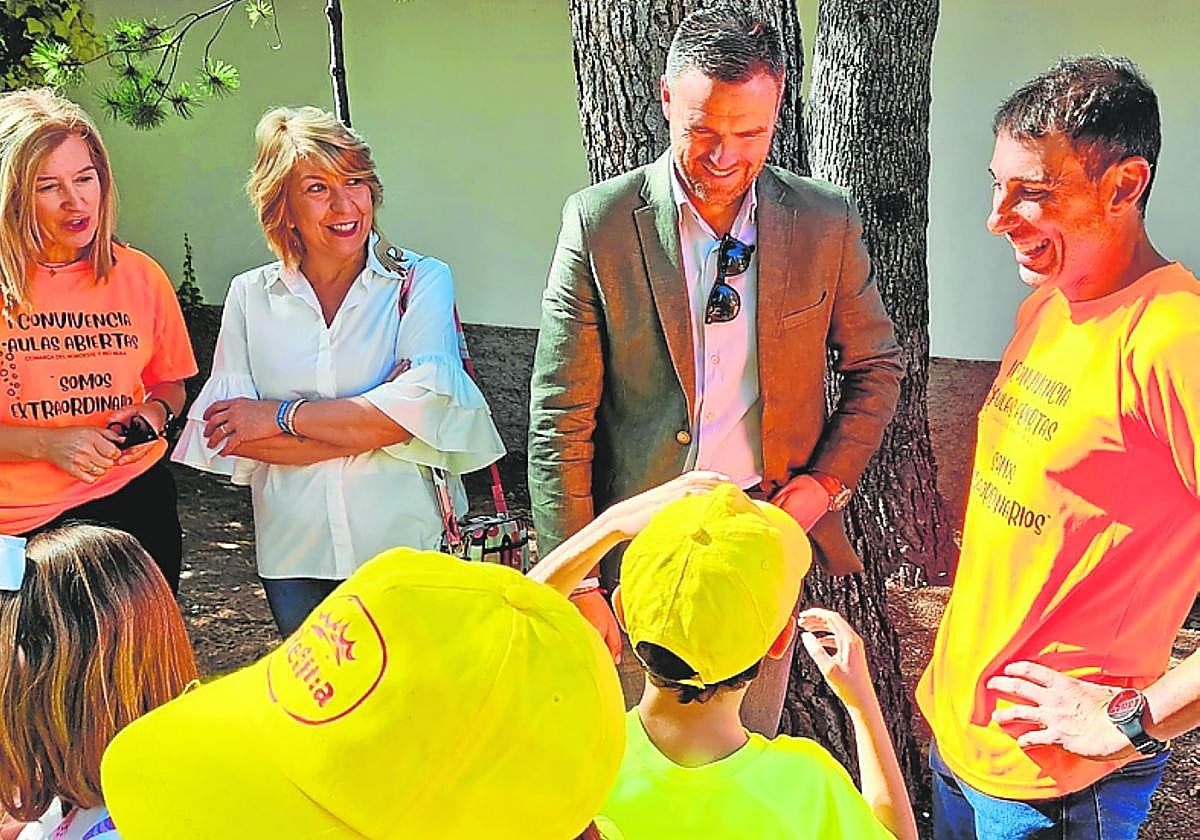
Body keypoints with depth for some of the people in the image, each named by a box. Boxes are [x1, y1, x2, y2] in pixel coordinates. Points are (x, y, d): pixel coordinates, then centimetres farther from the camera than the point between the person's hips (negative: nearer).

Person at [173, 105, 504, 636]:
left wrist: (280, 416, -11)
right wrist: (368, 426, -14)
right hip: (296, 559, 2)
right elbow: (228, 439, -6)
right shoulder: (249, 296, 3)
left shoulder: (421, 282, -2)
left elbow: (421, 407, -16)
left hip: (408, 550, -2)